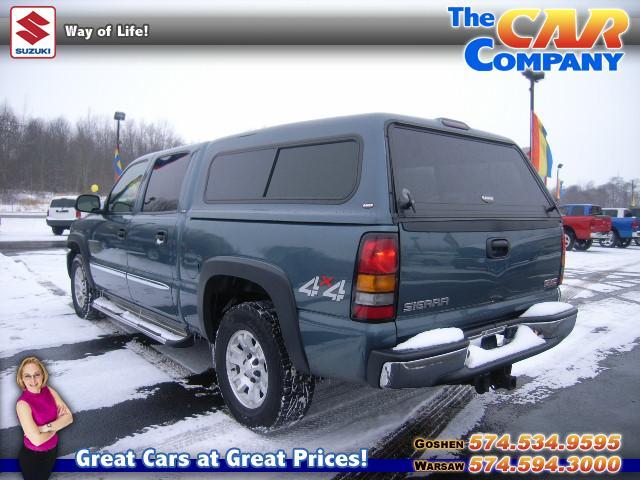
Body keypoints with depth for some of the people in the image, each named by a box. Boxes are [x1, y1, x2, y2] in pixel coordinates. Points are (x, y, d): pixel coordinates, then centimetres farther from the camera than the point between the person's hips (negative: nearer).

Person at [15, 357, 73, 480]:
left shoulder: (49, 391, -9)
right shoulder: (23, 404, -26)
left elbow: (69, 417, -12)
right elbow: (36, 440, -28)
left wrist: (46, 427, -25)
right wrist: (58, 424, -14)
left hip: (53, 450, 5)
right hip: (32, 456, -5)